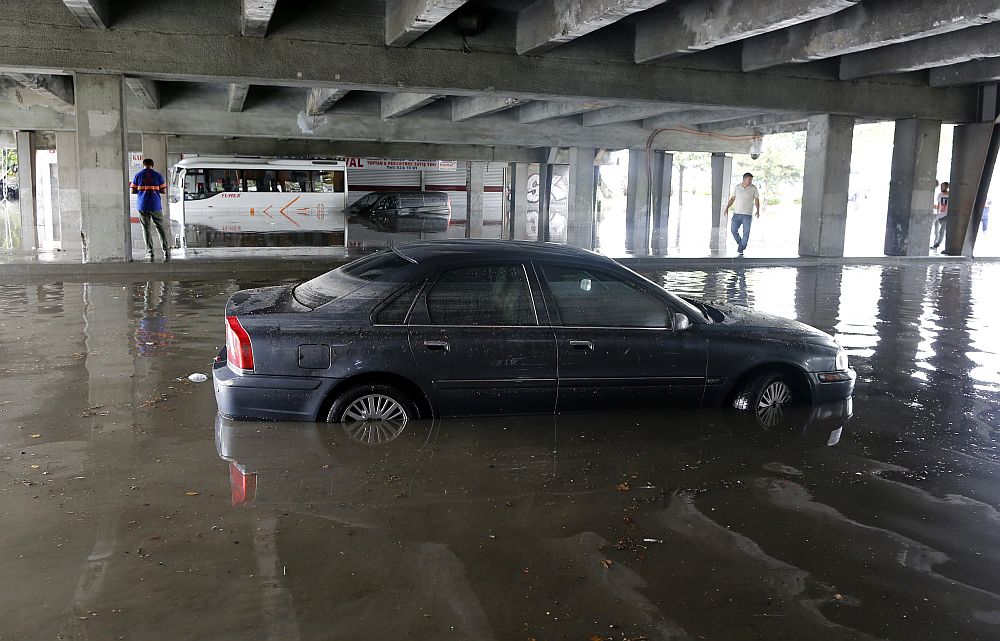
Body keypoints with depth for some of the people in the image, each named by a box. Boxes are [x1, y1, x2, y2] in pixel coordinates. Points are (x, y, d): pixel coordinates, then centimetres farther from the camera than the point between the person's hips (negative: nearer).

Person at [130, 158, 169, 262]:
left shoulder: (137, 176, 4)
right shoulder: (158, 175, 2)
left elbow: (133, 191, 2)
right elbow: (163, 191, 1)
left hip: (142, 206, 0)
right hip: (155, 206, 0)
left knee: (146, 229, 5)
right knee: (161, 228, 6)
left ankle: (150, 253, -1)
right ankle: (166, 252, -1)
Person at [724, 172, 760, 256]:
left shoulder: (753, 188, 0)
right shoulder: (737, 187, 6)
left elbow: (757, 200, 0)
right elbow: (732, 198, 13)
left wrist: (758, 210, -12)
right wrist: (727, 207, 3)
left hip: (747, 215, -2)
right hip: (737, 213, 2)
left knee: (746, 232, -4)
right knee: (733, 230, -1)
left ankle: (741, 249, 9)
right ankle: (740, 243, 24)